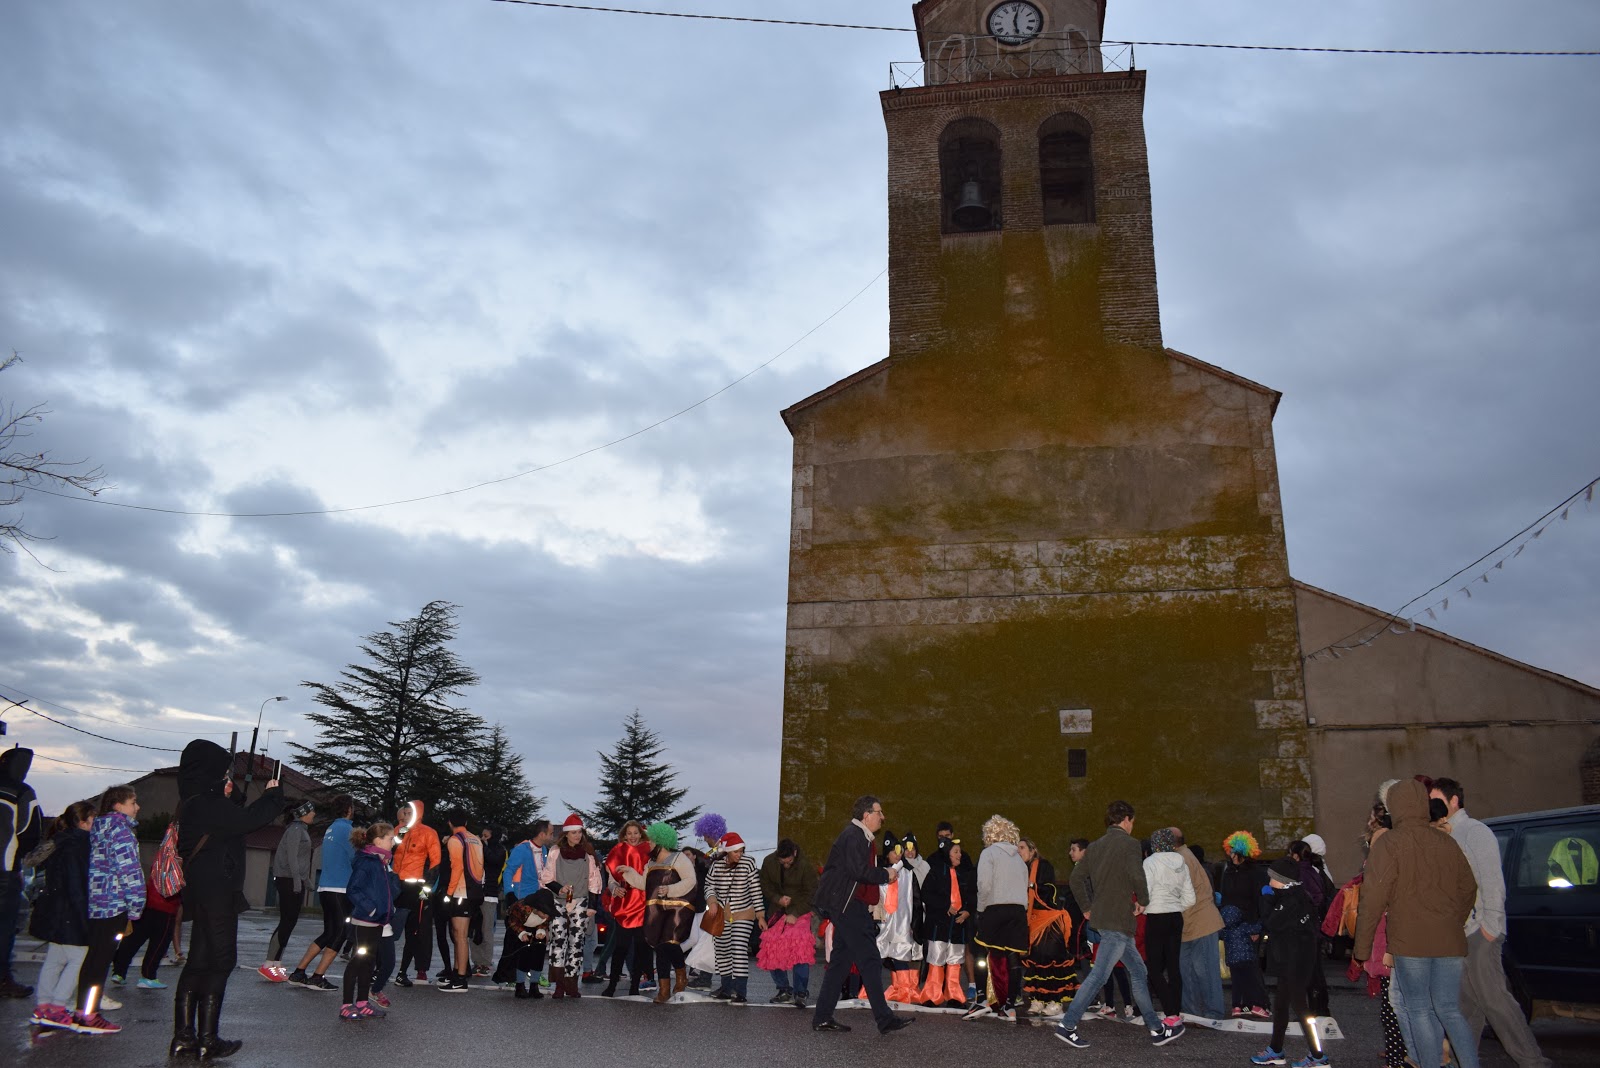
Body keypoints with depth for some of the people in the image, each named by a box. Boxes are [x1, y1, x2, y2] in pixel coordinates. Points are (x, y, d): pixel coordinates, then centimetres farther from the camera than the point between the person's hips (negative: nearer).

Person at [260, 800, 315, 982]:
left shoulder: (301, 830, 18)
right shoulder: (295, 829, -11)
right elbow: (291, 856, -19)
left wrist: (305, 880, 20)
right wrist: (297, 882, -23)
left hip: (295, 880, 10)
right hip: (289, 880, -10)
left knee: (289, 923, 9)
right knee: (287, 922, -10)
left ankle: (277, 964, 11)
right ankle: (268, 965, -9)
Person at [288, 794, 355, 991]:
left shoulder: (330, 829, 15)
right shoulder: (346, 829, -12)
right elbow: (357, 858, -13)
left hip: (326, 888, 8)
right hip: (340, 889, -8)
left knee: (329, 933, 16)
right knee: (339, 934, -2)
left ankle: (299, 972, 15)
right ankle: (317, 978, -5)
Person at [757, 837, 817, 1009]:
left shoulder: (805, 866, -16)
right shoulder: (769, 862, -6)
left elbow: (810, 893, -11)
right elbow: (765, 886, 4)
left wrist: (795, 914, -19)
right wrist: (778, 899, -14)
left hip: (799, 911, -4)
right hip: (777, 911, 4)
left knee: (800, 948, -21)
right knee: (771, 949, -2)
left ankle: (800, 993, -16)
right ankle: (784, 989, 14)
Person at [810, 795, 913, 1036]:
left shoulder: (859, 836, 19)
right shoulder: (853, 836, -14)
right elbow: (858, 871, -24)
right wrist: (885, 874, -12)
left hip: (847, 905, 11)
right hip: (848, 905, -11)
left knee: (841, 960, 12)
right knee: (869, 960, -9)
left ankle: (822, 1017, 16)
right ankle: (884, 1018, -8)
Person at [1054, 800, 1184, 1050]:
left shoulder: (1096, 845, 14)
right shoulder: (1129, 843, -9)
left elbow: (1076, 877, 13)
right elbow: (1137, 876, -24)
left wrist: (1087, 908, 18)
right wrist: (1143, 901, -7)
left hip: (1101, 917, 9)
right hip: (1119, 920, -9)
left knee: (1137, 971, 16)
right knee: (1099, 975, -7)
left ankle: (1156, 1028, 21)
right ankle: (1067, 1025, -6)